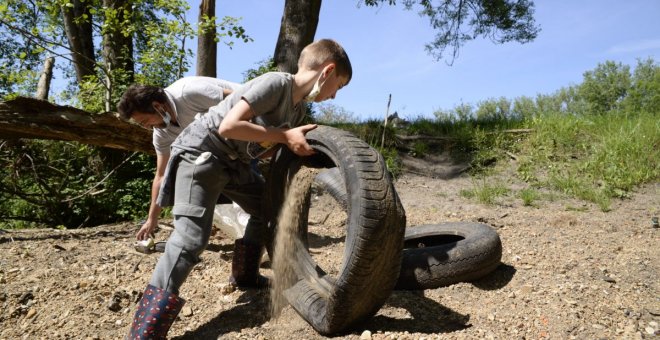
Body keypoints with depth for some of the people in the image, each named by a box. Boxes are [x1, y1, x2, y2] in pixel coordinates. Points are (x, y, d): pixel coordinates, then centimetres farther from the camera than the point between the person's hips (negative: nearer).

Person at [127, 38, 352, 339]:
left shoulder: (298, 108, 7)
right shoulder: (276, 82, -22)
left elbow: (269, 149, 9)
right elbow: (229, 126, -30)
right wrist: (284, 136, -24)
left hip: (233, 161, 10)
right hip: (199, 153, -9)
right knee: (192, 238, -17)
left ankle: (245, 275, 33)